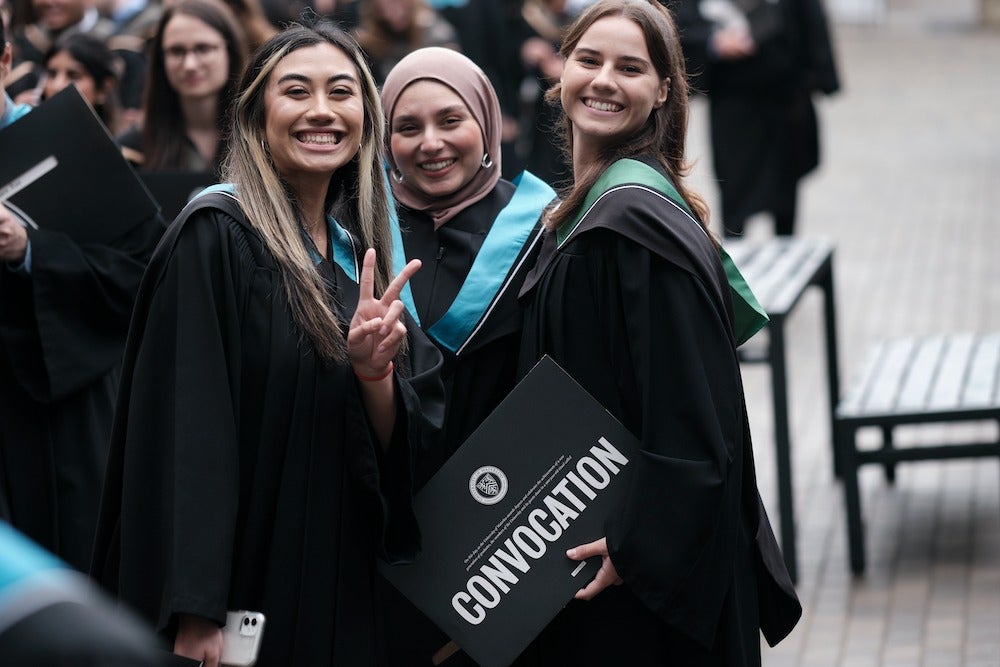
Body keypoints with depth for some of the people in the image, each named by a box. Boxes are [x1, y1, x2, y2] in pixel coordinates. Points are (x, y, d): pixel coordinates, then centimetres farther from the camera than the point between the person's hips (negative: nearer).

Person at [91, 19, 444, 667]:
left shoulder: (359, 254, 10)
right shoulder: (217, 236, -11)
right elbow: (187, 436, -18)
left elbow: (403, 448, 6)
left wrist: (375, 369, -14)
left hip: (343, 602, 7)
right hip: (243, 585, -7)